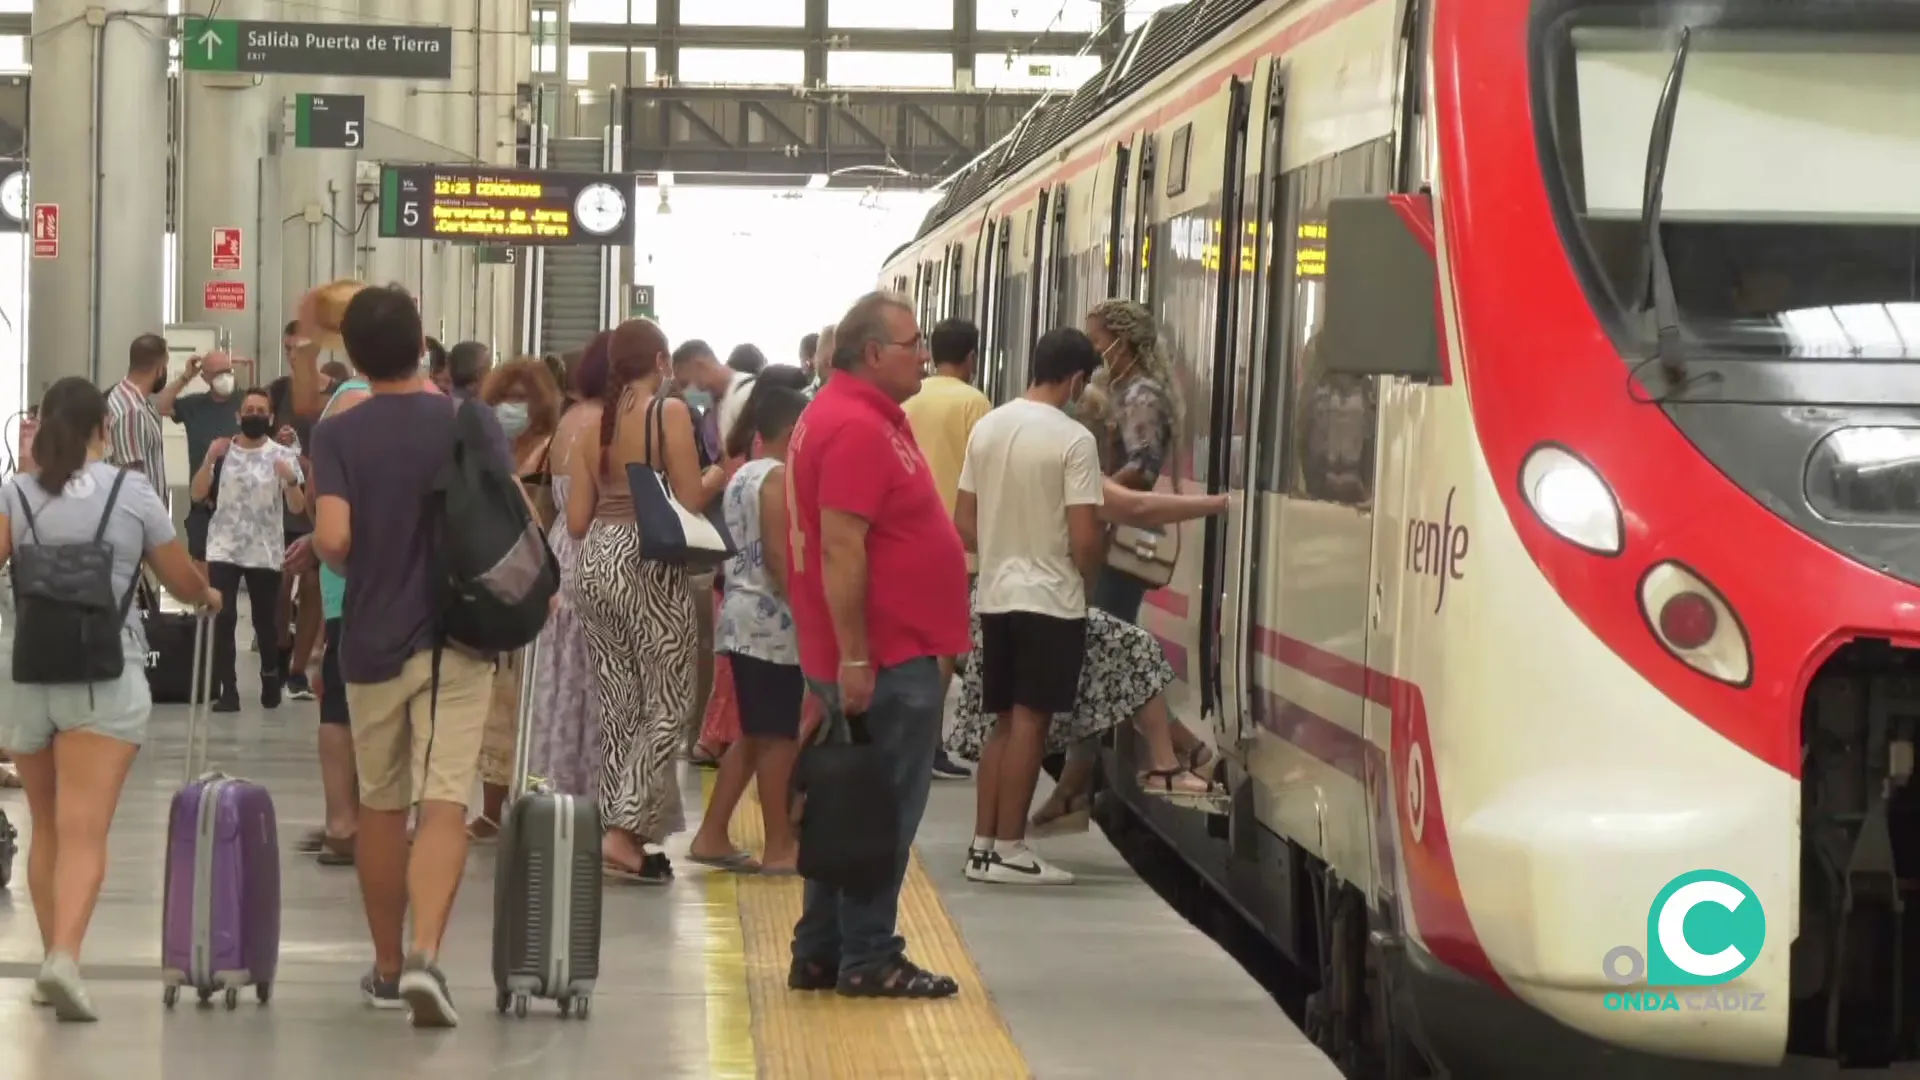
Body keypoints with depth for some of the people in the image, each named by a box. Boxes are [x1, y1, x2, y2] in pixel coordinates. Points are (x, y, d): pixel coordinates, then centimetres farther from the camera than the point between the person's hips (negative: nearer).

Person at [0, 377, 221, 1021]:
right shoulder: (131, 492, 3)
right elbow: (183, 582, 11)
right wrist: (209, 596, 31)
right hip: (105, 675, -2)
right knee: (84, 831, -10)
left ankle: (52, 960, 21)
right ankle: (65, 957, -27)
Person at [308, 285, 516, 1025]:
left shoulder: (338, 435, -5)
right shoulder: (474, 425, -3)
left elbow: (332, 538, -16)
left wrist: (354, 565, 6)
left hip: (373, 640, 1)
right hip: (457, 637, -1)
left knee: (380, 804, 14)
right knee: (444, 804, -6)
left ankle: (387, 967, 24)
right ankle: (425, 956, -24)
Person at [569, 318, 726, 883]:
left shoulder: (596, 422, 8)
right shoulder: (670, 412, -8)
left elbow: (577, 519, 7)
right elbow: (690, 500, -13)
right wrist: (716, 478, 8)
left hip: (597, 562, 6)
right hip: (649, 566, -6)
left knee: (618, 705, 11)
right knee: (668, 703, 1)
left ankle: (623, 835, 13)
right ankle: (623, 830, -9)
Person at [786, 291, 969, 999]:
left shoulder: (861, 416, 15)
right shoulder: (858, 428, -19)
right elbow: (841, 549, -23)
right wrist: (854, 658, -23)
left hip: (878, 652, 10)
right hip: (882, 657, -10)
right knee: (883, 812, -4)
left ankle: (821, 953, 19)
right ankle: (868, 960, 1)